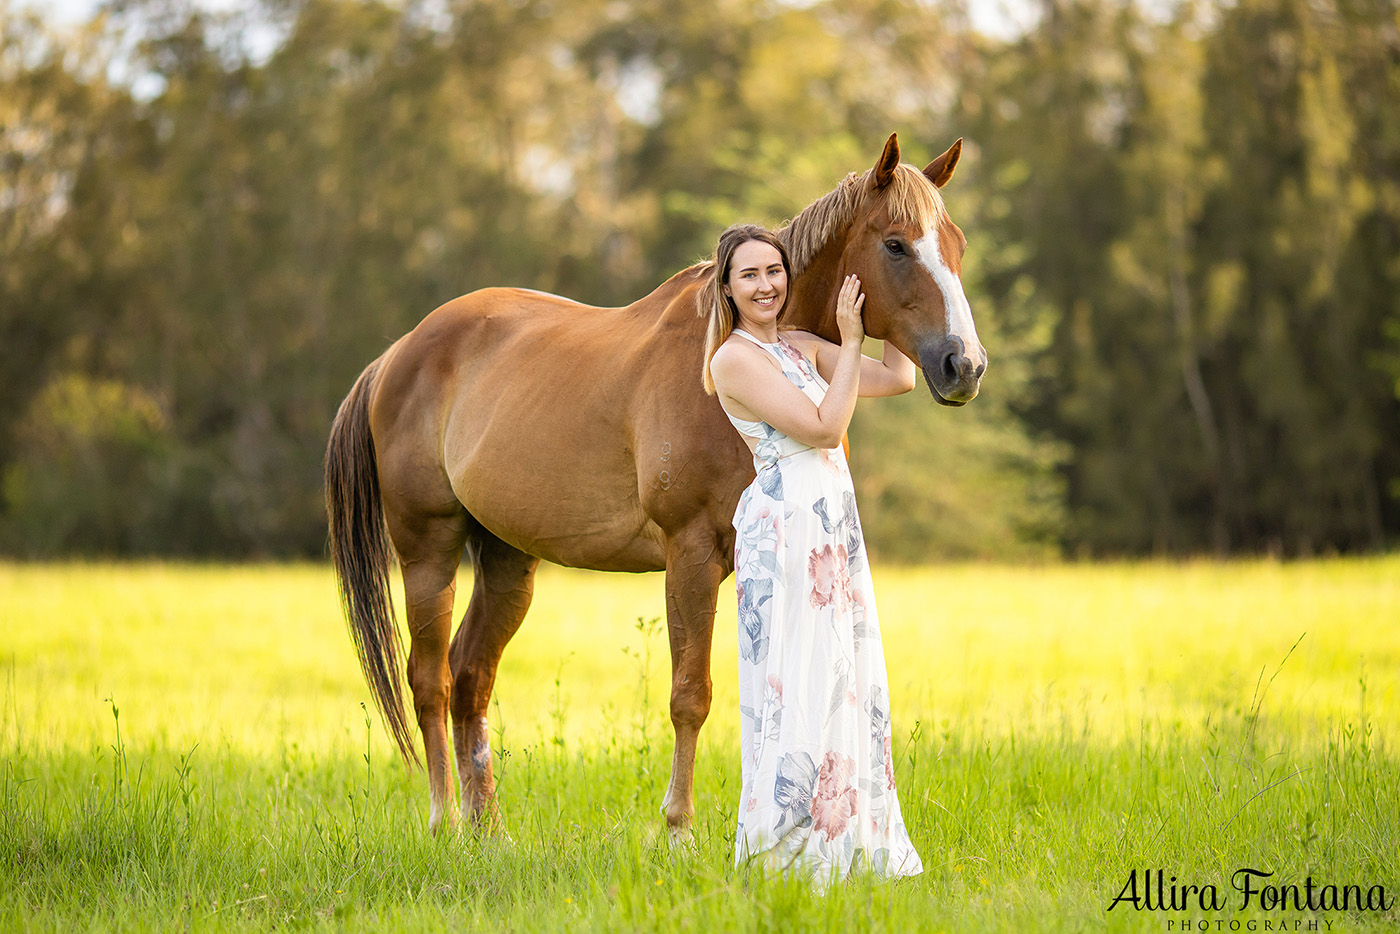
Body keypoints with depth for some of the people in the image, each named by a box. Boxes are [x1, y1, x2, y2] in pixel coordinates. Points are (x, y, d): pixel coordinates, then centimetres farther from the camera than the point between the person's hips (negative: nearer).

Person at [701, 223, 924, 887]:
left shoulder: (802, 348, 14)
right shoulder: (735, 359, -11)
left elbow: (898, 378, 11)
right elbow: (824, 427, -17)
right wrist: (851, 341, -13)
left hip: (835, 531, 9)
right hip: (787, 529, -9)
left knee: (851, 682, 11)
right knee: (796, 686, -6)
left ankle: (845, 842, 19)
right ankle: (785, 851, 0)